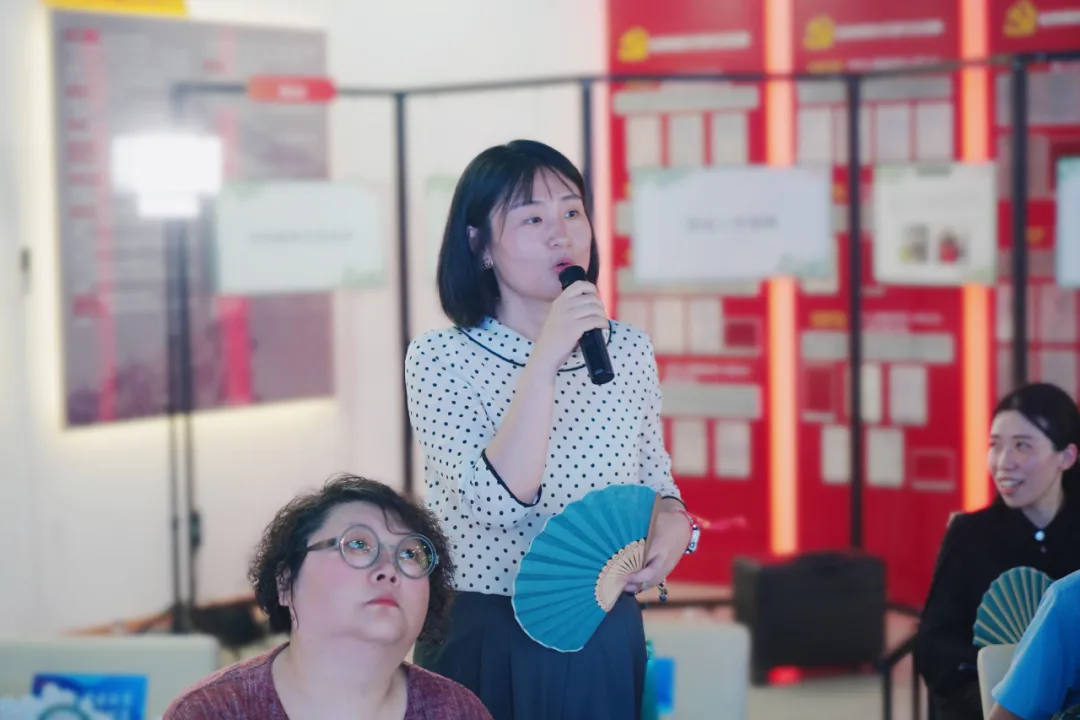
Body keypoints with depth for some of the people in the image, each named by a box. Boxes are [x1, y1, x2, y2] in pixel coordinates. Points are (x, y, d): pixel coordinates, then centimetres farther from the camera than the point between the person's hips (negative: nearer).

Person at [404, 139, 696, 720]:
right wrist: (546, 358, -27)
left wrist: (673, 521, -9)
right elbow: (499, 503, -24)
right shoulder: (440, 358, -12)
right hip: (483, 644, -4)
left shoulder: (629, 351, 1)